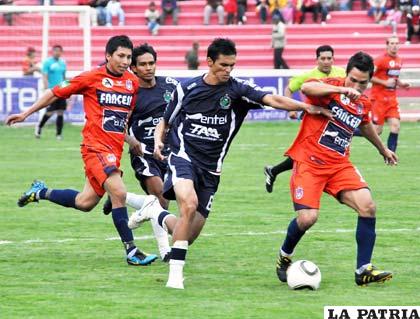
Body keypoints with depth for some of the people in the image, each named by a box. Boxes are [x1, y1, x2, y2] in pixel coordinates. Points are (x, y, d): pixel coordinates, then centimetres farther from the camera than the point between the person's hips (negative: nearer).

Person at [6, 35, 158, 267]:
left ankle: (40, 192, 33)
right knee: (119, 192, -22)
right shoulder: (91, 78, -6)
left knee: (85, 203, 9)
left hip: (115, 150, 6)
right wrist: (26, 114, 7)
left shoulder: (133, 83, 7)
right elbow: (56, 93, 4)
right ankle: (131, 251, -16)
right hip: (95, 146, -6)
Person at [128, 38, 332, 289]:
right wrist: (158, 141, -6)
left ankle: (156, 214, 37)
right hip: (184, 157, -3)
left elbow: (272, 100, -16)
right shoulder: (187, 88, 1)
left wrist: (305, 107, -30)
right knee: (189, 204, -32)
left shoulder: (237, 90, -2)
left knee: (190, 234, 4)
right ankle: (176, 273, -24)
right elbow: (166, 122, 15)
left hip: (211, 168, 3)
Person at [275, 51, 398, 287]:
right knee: (308, 218, -18)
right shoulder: (332, 86, -10)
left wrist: (383, 149, 48)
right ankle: (284, 257, 14)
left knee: (368, 207, -14)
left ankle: (363, 270, -7)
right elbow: (306, 88, -33)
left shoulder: (364, 104, 10)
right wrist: (342, 89, -40)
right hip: (309, 162, -6)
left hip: (339, 165, 6)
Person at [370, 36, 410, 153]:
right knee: (377, 130, -7)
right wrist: (385, 82, -22)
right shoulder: (381, 60, -14)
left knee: (395, 126, -7)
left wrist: (400, 83, 8)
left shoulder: (399, 60, 10)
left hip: (392, 99, 7)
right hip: (379, 98, -7)